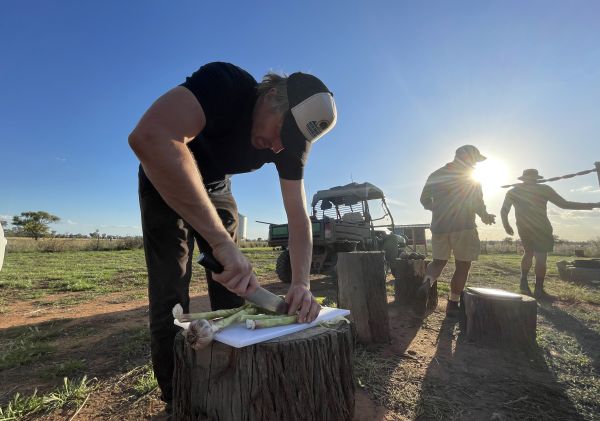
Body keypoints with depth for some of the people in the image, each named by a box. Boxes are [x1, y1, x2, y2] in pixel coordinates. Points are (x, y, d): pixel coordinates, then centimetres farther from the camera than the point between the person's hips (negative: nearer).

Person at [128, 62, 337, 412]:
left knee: (235, 285, 5)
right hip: (164, 180, -4)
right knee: (171, 294, -8)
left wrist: (301, 283, -32)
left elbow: (299, 217, -18)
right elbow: (149, 137, -51)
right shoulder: (226, 83, -34)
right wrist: (221, 241, -54)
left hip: (215, 189, 5)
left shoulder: (291, 144, -18)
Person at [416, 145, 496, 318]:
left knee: (438, 262, 14)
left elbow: (425, 200, 16)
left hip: (439, 226, 4)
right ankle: (453, 304, 13)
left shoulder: (435, 175, 12)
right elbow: (477, 202, -12)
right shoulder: (470, 176, -2)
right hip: (463, 227, -4)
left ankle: (426, 284, -17)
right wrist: (485, 216, 7)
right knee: (462, 265, 9)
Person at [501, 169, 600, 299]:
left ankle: (524, 282, 9)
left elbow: (504, 211, 5)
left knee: (529, 253, 20)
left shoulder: (513, 191, 7)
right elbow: (565, 204, -3)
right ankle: (539, 290, 0)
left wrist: (506, 226, 19)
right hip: (540, 228, -4)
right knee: (541, 257, 1)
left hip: (524, 229, 4)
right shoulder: (543, 189, -1)